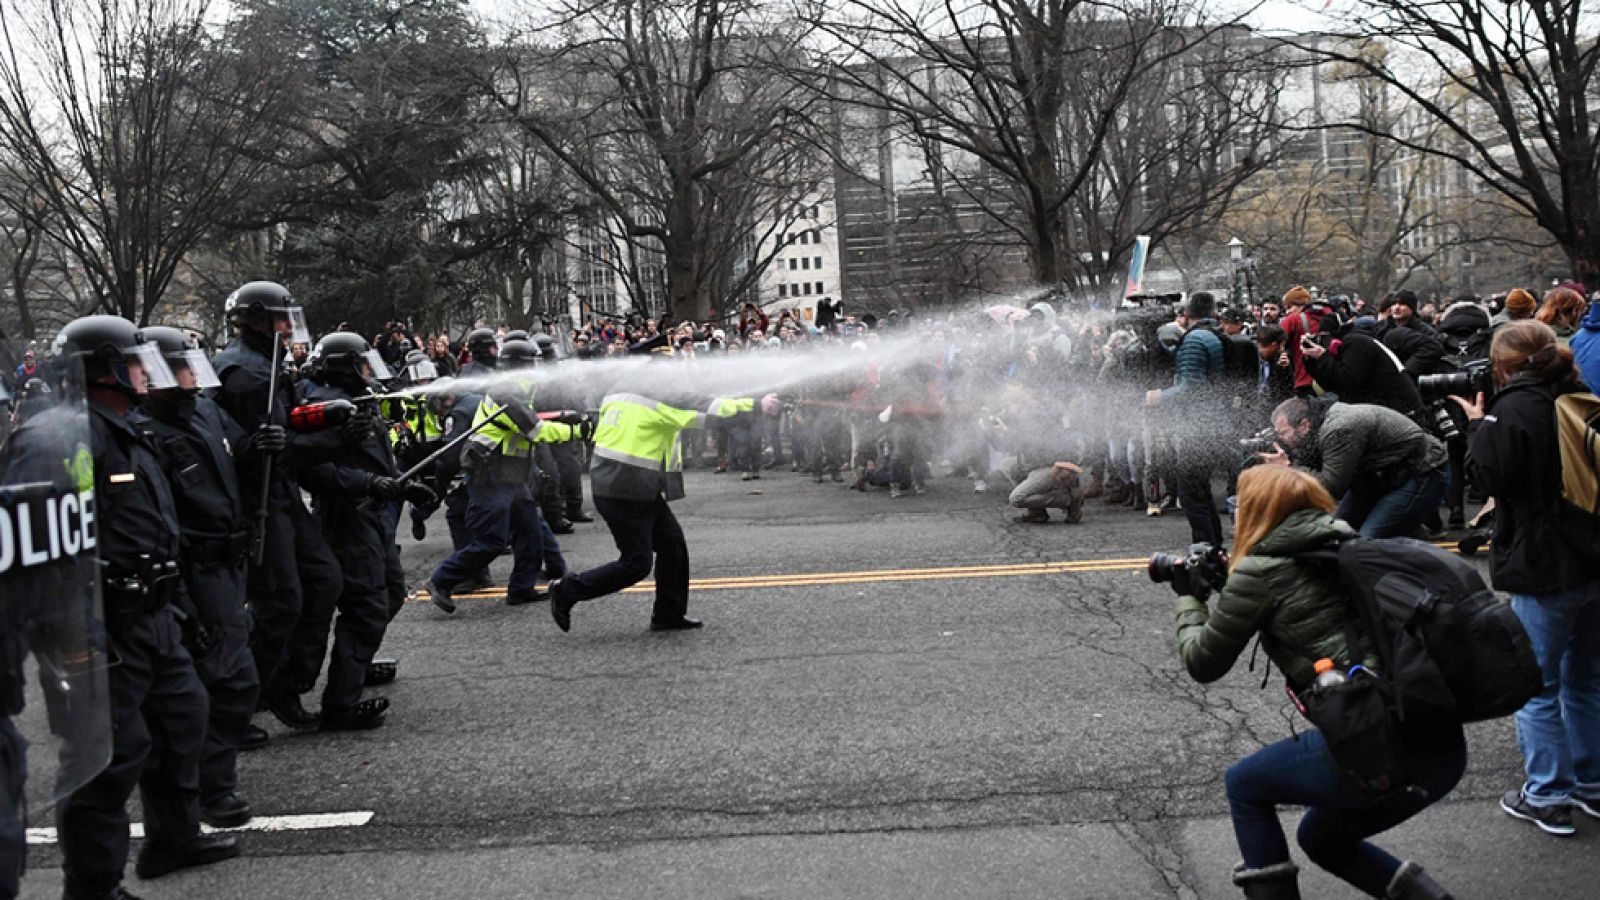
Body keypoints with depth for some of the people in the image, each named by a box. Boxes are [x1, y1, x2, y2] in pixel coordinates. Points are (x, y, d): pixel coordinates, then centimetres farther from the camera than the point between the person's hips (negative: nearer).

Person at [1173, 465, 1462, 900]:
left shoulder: (1258, 570, -1)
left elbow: (1203, 663, 9)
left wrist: (1190, 596, 25)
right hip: (1444, 745, 7)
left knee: (1243, 785, 21)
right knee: (1323, 838, 30)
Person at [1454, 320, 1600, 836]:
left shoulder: (1512, 410, -16)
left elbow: (1489, 474, -15)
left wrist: (1477, 424, -2)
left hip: (1543, 570, -7)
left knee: (1537, 686, 4)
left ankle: (1547, 797, 10)